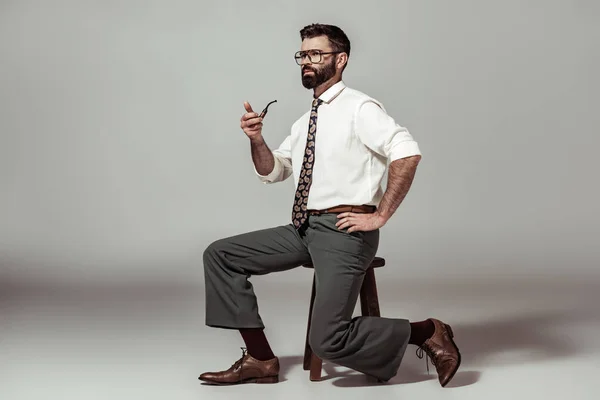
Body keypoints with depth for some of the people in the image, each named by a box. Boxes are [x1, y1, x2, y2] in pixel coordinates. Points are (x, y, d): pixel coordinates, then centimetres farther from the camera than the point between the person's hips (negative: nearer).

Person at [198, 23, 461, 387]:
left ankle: (428, 333, 1)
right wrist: (257, 139, 3)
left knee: (328, 340, -21)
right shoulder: (306, 122, 18)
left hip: (343, 230, -8)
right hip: (302, 229, 9)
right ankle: (261, 359, 5)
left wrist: (380, 216, -20)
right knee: (220, 255, 2)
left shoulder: (359, 108, -8)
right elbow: (273, 172, 22)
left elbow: (408, 153, -22)